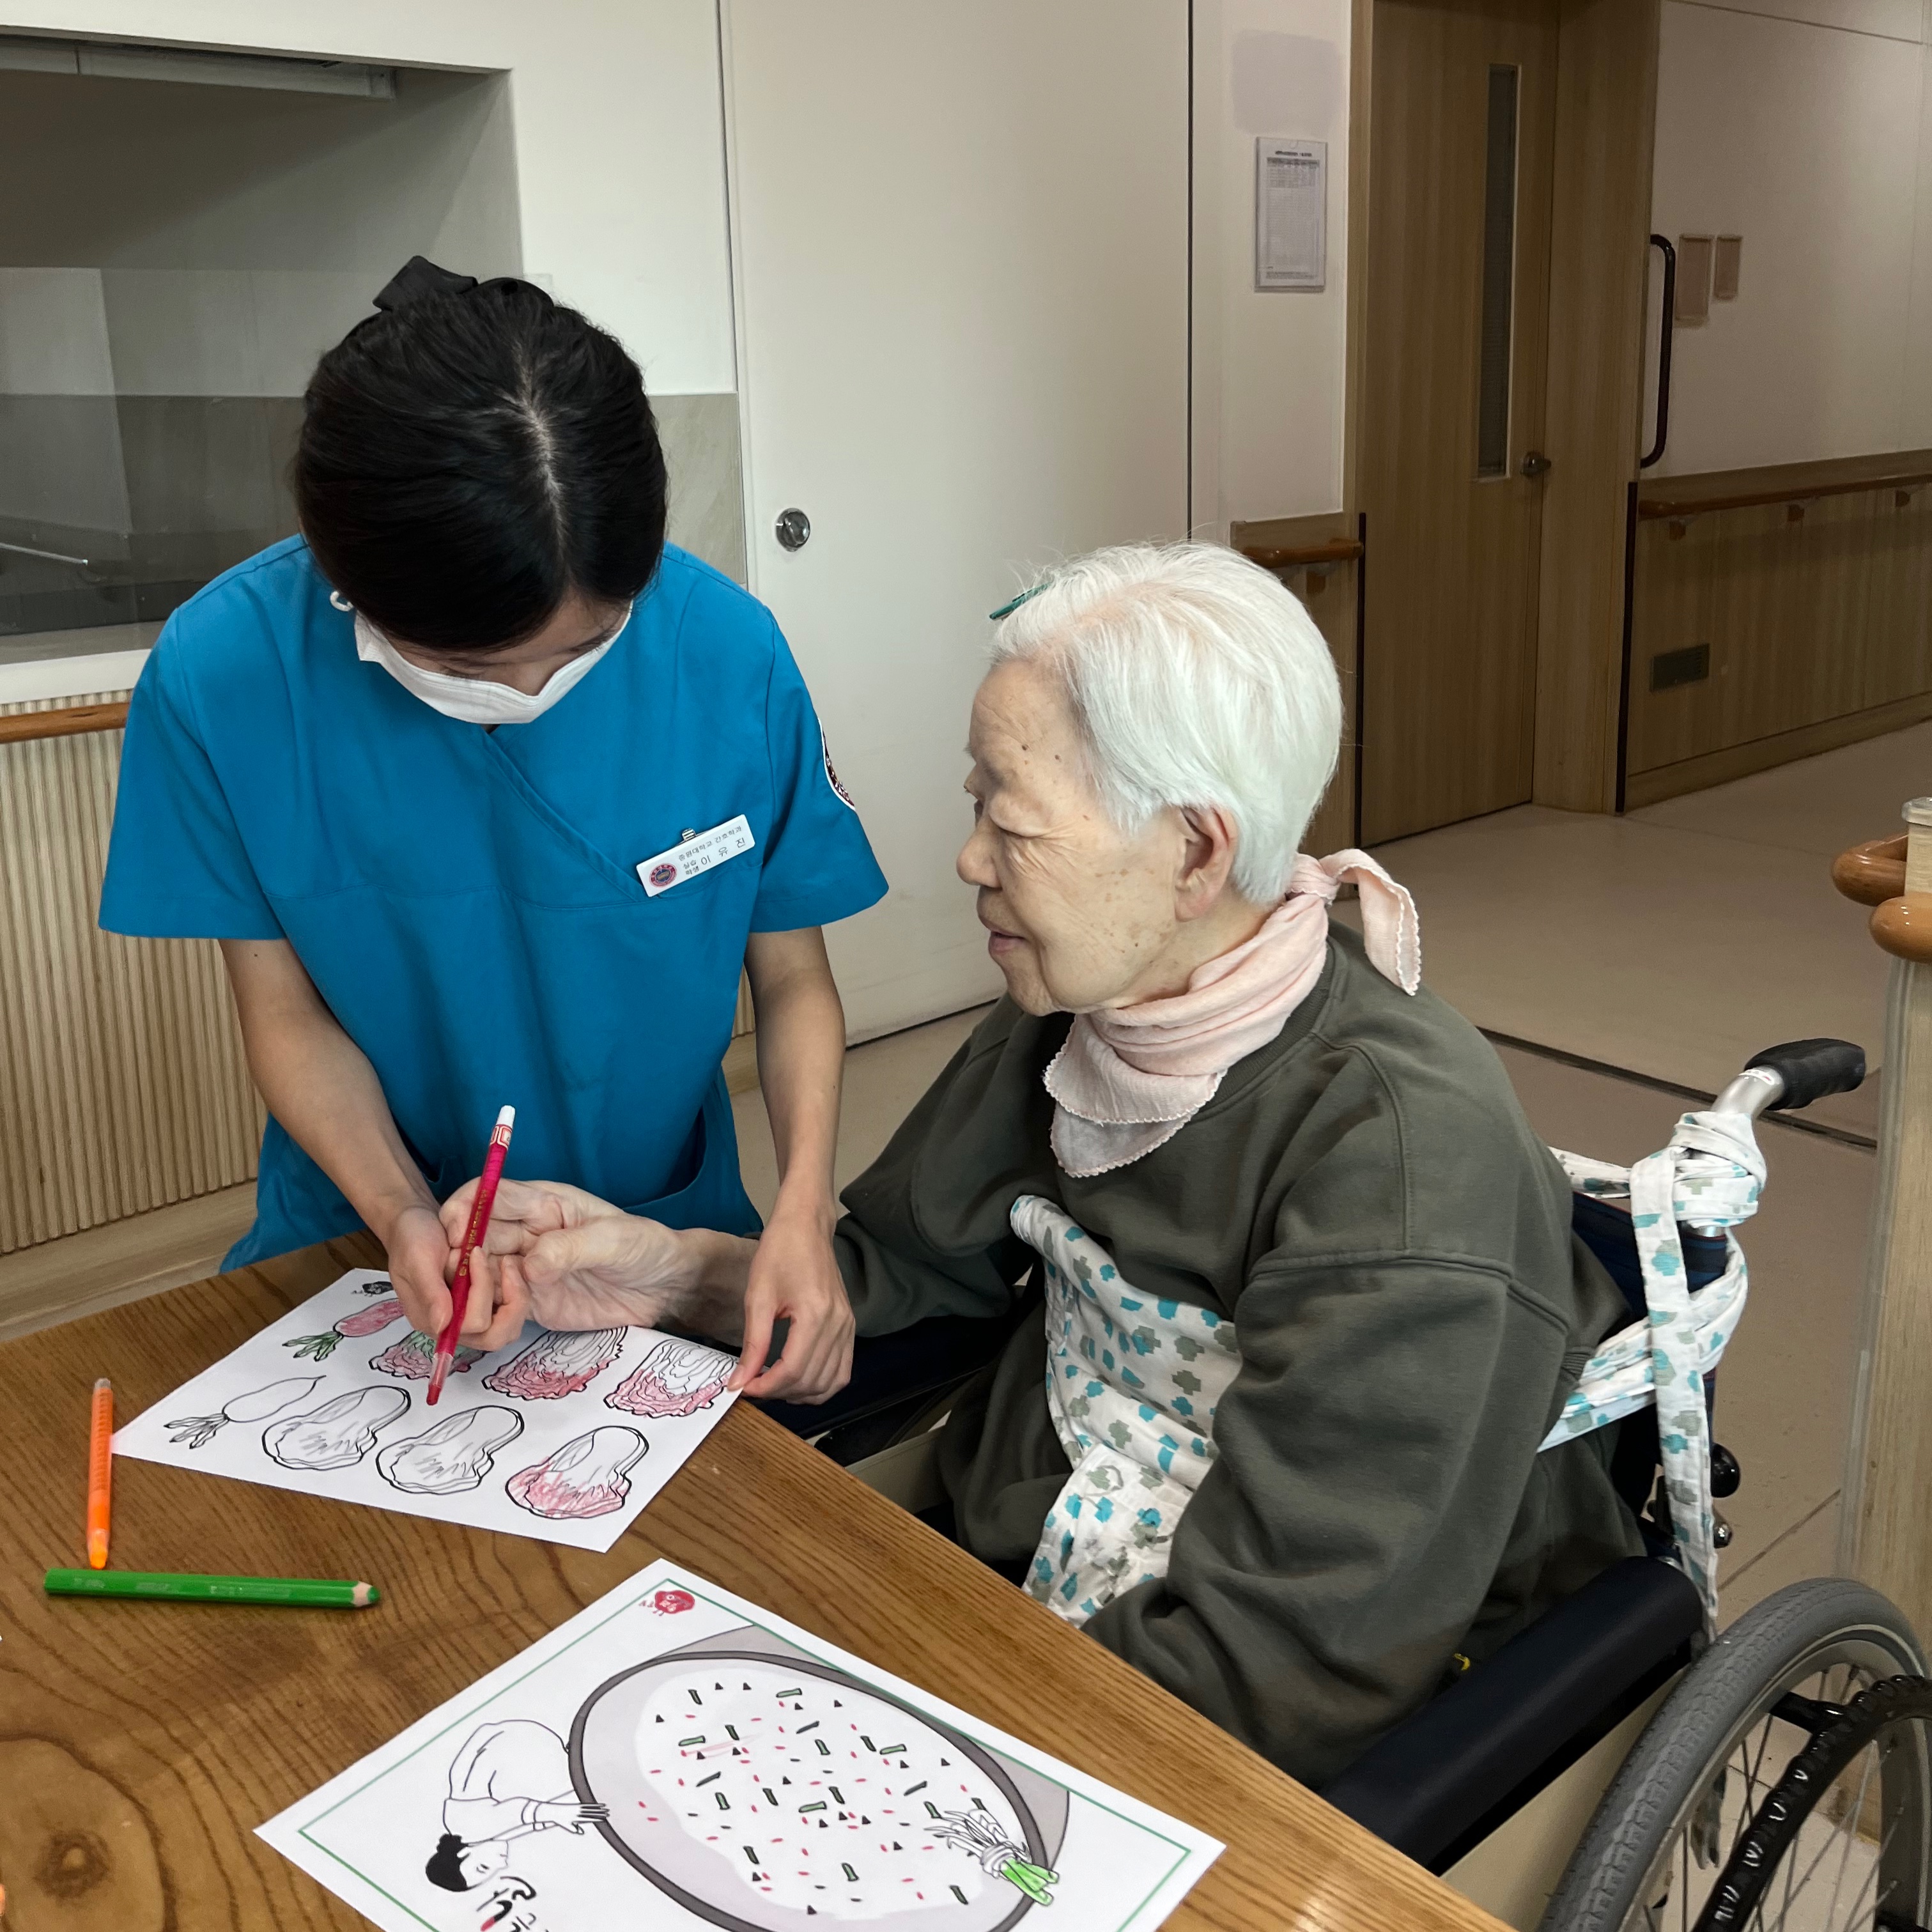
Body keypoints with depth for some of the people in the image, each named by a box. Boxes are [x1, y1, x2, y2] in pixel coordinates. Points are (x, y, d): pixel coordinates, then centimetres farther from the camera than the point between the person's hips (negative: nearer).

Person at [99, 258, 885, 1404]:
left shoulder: (731, 653, -18)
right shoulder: (225, 676, -18)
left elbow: (793, 978, -6)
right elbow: (288, 1013, -6)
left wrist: (805, 1211, -20)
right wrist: (402, 1215, -22)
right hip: (371, 1241, -2)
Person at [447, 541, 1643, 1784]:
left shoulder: (1400, 1152, -27)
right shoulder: (1077, 1016, -4)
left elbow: (1281, 1670, -25)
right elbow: (907, 1259, 10)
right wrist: (678, 1272, -6)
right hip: (1006, 1595, 6)